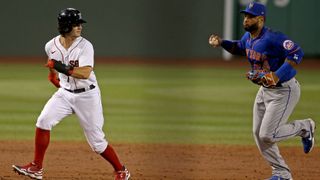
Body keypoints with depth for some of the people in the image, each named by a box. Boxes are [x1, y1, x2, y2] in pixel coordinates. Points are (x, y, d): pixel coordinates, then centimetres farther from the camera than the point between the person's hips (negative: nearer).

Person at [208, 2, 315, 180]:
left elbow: (297, 53, -33)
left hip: (284, 90, -9)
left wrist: (276, 76, -37)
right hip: (265, 90, 9)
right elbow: (239, 47, 25)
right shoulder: (248, 37, 3)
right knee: (259, 134, 10)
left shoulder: (272, 37, -25)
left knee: (268, 135, -13)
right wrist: (221, 42, 7)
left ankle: (304, 127, 13)